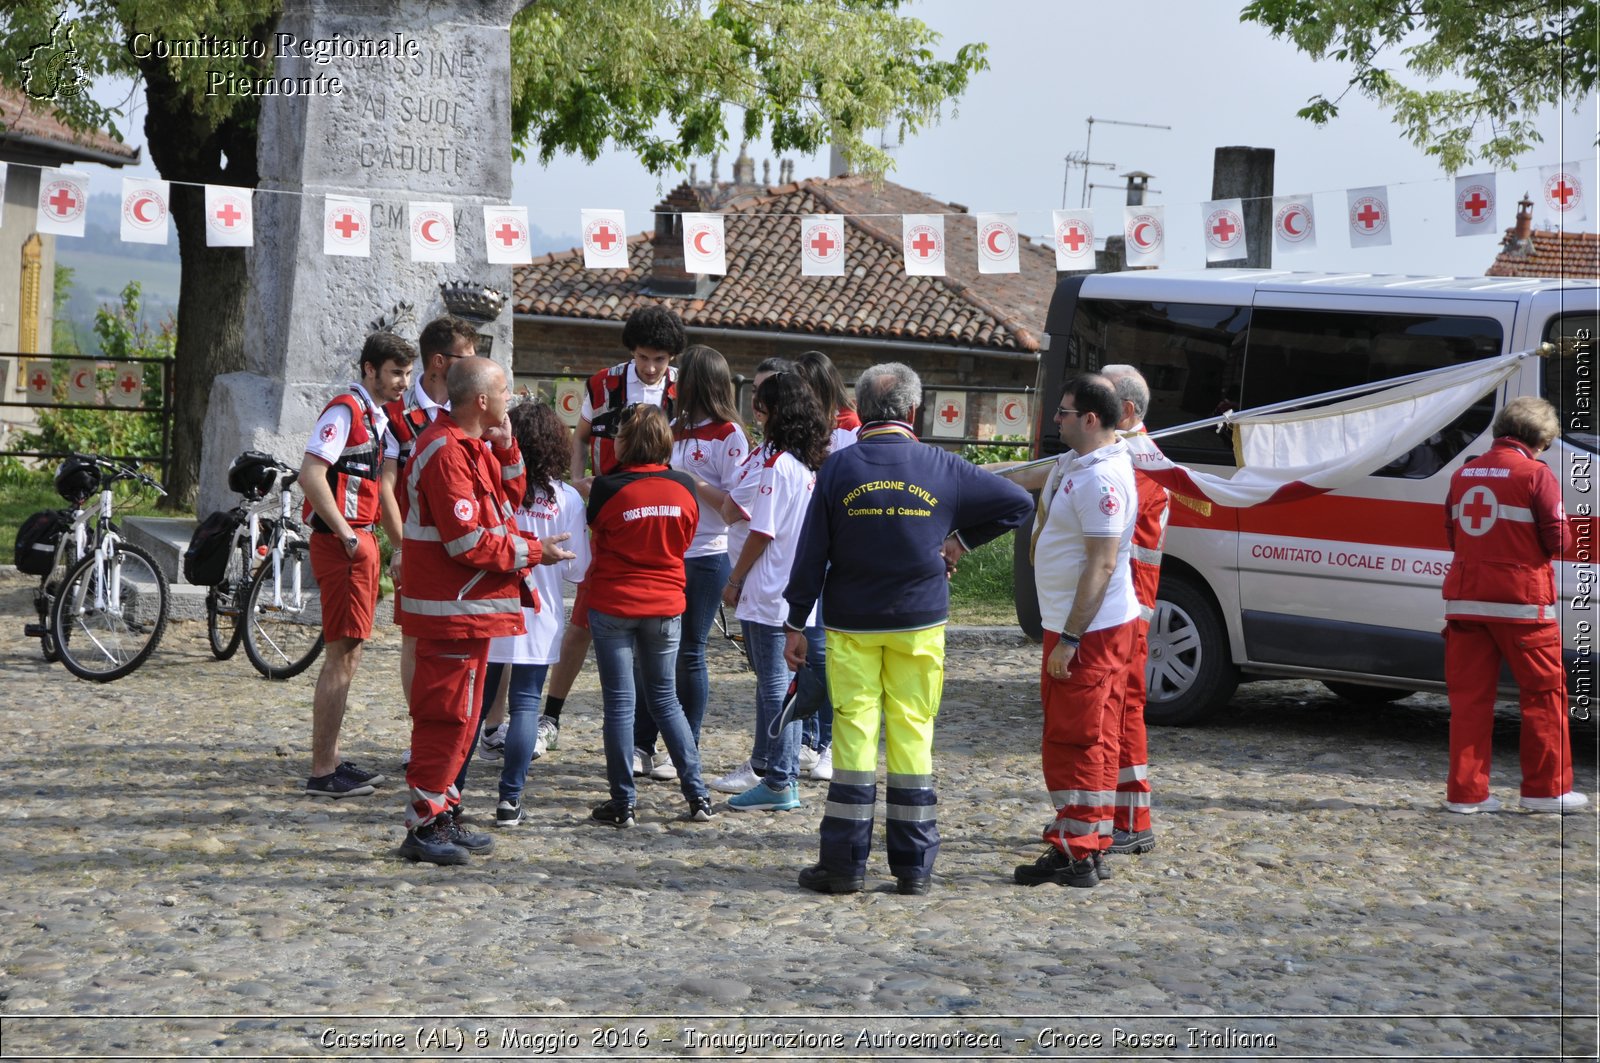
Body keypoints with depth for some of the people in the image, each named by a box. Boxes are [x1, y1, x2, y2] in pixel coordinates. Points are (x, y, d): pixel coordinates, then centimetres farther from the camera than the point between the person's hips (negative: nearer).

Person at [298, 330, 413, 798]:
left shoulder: (377, 416, 16)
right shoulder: (345, 409, -14)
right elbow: (311, 475, -23)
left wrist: (400, 541, 19)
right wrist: (347, 537, -20)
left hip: (361, 541, 10)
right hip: (340, 543, -10)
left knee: (349, 654, 14)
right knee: (341, 655, -8)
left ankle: (331, 760, 23)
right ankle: (322, 772, -4)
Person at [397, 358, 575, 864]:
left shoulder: (471, 445, 13)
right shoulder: (448, 452, -20)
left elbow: (508, 493, 17)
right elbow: (468, 541, -23)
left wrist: (505, 446, 2)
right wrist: (532, 551, -13)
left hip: (468, 605, 11)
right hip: (454, 608, -11)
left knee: (457, 714, 15)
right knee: (447, 714, -7)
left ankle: (443, 815, 23)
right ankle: (424, 826, -3)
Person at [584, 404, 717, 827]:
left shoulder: (608, 488, -14)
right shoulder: (683, 487, -5)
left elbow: (596, 542, 1)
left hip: (613, 605, -3)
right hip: (666, 605, 3)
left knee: (619, 703, 3)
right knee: (665, 699, 14)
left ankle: (623, 803, 6)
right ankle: (697, 795, 10)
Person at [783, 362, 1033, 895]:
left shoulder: (839, 467, -4)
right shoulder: (940, 467, -1)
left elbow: (811, 551, -3)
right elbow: (1017, 502, 6)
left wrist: (796, 622, 3)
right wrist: (961, 540, 11)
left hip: (852, 626, -1)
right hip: (920, 624, 1)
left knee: (854, 732, 2)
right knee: (913, 733, 6)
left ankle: (845, 863, 3)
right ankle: (914, 866, 8)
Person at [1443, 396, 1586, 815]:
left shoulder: (1464, 473, 10)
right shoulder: (1536, 474, -8)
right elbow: (1558, 540, -9)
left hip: (1465, 599, 5)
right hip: (1520, 599, -5)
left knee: (1469, 694, 8)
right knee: (1544, 691, 7)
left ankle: (1466, 791, 7)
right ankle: (1546, 788, 10)